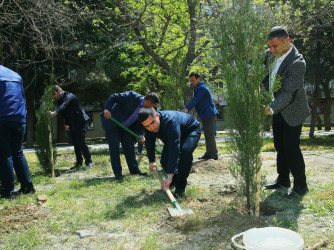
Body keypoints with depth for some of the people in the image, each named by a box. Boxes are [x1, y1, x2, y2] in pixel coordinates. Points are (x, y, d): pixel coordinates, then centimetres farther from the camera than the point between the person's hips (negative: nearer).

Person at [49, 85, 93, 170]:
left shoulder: (69, 96, -16)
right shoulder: (60, 100, 12)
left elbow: (64, 106, -36)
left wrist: (55, 113, -51)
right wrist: (66, 124, 8)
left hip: (80, 122, -9)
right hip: (72, 125, 9)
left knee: (81, 143, -10)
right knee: (75, 144, 9)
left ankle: (89, 162, 0)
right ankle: (79, 163, 16)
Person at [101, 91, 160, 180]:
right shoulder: (132, 96, -25)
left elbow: (140, 123, 3)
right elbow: (114, 97, -25)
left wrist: (141, 135, -12)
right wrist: (107, 109, -38)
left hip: (125, 127, 7)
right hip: (112, 123, -7)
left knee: (130, 147, 9)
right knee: (114, 148, -5)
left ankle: (134, 169, 21)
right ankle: (117, 173, 3)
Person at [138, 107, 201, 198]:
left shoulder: (171, 122, -45)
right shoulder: (149, 125, -22)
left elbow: (174, 149, -50)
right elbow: (149, 143, -1)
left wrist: (169, 176, -53)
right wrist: (152, 161, -1)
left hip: (192, 130, -7)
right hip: (170, 136, 7)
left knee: (185, 151, -36)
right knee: (164, 161, -8)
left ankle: (181, 186, -19)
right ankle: (175, 180, 25)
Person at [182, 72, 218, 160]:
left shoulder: (202, 88, -18)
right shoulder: (196, 88, 13)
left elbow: (195, 100, -31)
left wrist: (187, 109, -41)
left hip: (209, 114, -10)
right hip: (204, 115, 10)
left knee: (210, 134, -9)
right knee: (207, 135, 12)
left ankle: (214, 154, -4)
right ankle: (208, 153, 18)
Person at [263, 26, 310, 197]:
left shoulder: (297, 62, -25)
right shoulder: (271, 55, -1)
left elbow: (288, 93, -30)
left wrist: (271, 108, -41)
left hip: (292, 111, -8)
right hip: (278, 109, 8)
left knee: (291, 147, -5)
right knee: (280, 146, 14)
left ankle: (300, 185, 11)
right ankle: (283, 180, 28)